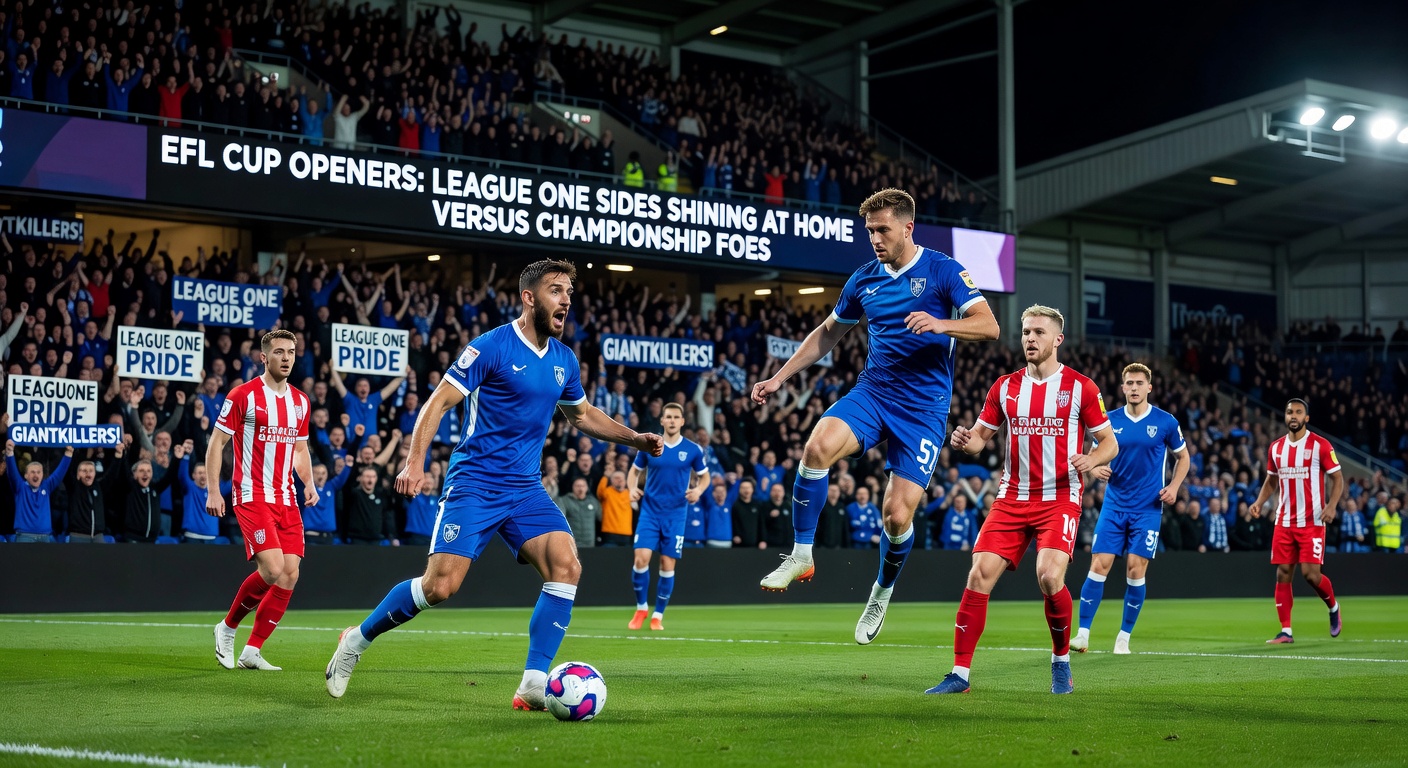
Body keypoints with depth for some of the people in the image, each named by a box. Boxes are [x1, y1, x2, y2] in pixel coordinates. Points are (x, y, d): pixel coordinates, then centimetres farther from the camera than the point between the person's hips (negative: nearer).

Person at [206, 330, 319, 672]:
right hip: (252, 496, -6)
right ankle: (228, 627, 8)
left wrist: (309, 483, 6)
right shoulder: (243, 395, -5)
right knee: (272, 570, -18)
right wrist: (213, 491, -9)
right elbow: (216, 442, -2)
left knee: (290, 574, -4)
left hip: (286, 499, 6)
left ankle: (252, 651, 7)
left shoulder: (300, 401, 13)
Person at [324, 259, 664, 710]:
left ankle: (533, 686, -12)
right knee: (440, 585, -12)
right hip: (474, 483, -6)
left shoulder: (564, 360, 10)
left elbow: (583, 414, 28)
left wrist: (634, 439, 15)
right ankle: (357, 640, 14)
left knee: (566, 566, -16)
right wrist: (415, 462, -21)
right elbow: (439, 402, -9)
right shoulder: (491, 347, -10)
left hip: (526, 489, 6)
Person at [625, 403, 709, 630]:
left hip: (675, 514, 0)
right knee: (641, 558, -12)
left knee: (667, 565, -1)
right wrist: (632, 488, -7)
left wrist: (698, 490, -9)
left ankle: (658, 616, 13)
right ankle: (641, 609, 9)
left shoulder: (692, 449, 0)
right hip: (650, 510, 0)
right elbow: (634, 471, 13)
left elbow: (704, 476, 12)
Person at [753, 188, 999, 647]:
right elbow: (828, 333, 23)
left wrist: (940, 324, -32)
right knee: (818, 447, -28)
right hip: (872, 391, 3)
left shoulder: (943, 271, -4)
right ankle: (801, 556, -13)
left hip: (924, 406, -3)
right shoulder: (864, 279, 9)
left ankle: (882, 595, 22)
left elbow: (989, 326, -14)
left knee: (897, 515, -8)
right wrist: (780, 378, 18)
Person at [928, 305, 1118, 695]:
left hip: (1060, 498, -3)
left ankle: (1061, 660, 5)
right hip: (1012, 498, 3)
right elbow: (980, 436, 14)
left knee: (1050, 576, -22)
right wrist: (964, 440, -9)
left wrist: (1091, 459, -19)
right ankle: (960, 673, -2)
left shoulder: (1081, 387, -1)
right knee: (980, 574, -9)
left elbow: (1109, 442, 3)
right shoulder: (1005, 387, 8)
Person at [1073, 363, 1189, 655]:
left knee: (1135, 571, -5)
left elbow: (1183, 457, 11)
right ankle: (1083, 634, -4)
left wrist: (1174, 486, -5)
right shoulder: (1110, 420, 3)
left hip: (1148, 508, -1)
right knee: (1098, 565, -7)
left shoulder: (1165, 421, -1)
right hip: (1114, 506, 1)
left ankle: (1124, 637, 8)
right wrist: (1096, 469, -11)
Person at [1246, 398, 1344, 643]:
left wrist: (1332, 505, -19)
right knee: (1283, 573, 0)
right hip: (1284, 522, 5)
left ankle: (1334, 608, 20)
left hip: (1311, 522, -5)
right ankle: (1286, 631, 4)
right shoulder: (1276, 447, 9)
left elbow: (1337, 478, -3)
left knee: (1310, 573, -11)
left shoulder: (1321, 445, -6)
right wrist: (1259, 502, 3)